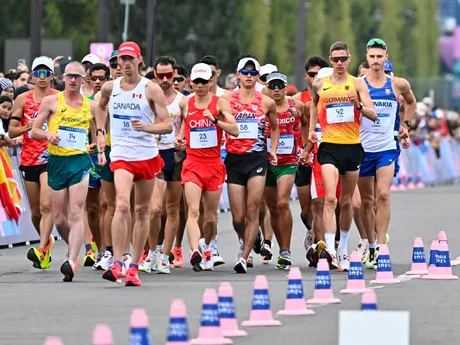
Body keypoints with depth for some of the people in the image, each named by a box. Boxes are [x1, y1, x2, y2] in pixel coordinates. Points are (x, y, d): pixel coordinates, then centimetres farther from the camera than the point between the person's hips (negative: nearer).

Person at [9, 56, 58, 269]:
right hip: (28, 160, 3)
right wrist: (27, 127, -14)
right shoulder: (23, 99, 7)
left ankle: (41, 250, -26)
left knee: (46, 205, -19)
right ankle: (47, 241, 33)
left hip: (51, 158, -3)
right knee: (35, 211, 10)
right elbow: (11, 131, 5)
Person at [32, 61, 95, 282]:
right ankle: (75, 250, 31)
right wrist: (48, 135, -16)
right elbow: (34, 131, 4)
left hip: (80, 162, -1)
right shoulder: (52, 101, 3)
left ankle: (72, 261, -22)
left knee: (76, 215, -14)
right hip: (56, 162, 1)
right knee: (59, 219, 5)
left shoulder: (90, 106, 7)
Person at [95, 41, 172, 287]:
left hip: (147, 155, 0)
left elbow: (168, 126, -7)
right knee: (122, 205, -21)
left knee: (142, 211, 7)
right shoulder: (110, 88, 5)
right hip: (121, 156, 0)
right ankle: (117, 264, -27)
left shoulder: (151, 90, -4)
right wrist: (100, 132, 18)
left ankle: (134, 268, 17)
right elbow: (101, 107, 29)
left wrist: (146, 127, -24)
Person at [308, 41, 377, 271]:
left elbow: (373, 115, -3)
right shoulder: (320, 85, 5)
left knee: (346, 202, 12)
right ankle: (329, 247, -24)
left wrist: (359, 106, -21)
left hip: (352, 146, 1)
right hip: (329, 146, -1)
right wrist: (312, 128, 15)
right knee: (330, 198, -18)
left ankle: (343, 248, 29)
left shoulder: (357, 84, 2)